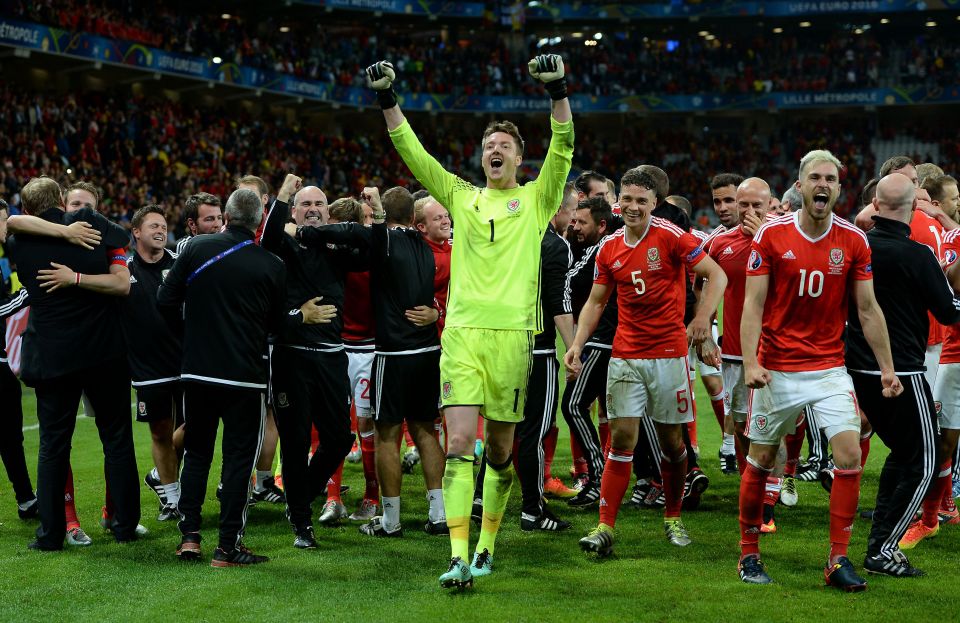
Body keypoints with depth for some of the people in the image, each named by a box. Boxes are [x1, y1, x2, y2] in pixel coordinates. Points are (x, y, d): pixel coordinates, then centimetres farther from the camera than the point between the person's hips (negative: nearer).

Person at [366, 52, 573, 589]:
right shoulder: (461, 195, 14)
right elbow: (413, 152, 9)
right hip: (462, 330, 1)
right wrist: (388, 101, -1)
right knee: (459, 444, -10)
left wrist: (558, 92, -17)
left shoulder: (536, 198, 9)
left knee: (500, 449, 7)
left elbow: (562, 148, -5)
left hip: (512, 333, -1)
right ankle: (460, 557, -13)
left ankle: (487, 544, 21)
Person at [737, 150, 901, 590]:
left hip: (830, 368, 2)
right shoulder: (771, 235, -6)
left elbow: (868, 309, 6)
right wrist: (750, 363, -17)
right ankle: (749, 554, 22)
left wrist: (887, 367, 3)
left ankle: (838, 560, 0)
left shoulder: (854, 241, 0)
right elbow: (753, 305, -7)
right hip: (777, 370, -1)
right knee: (760, 461, 6)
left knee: (849, 456, -10)